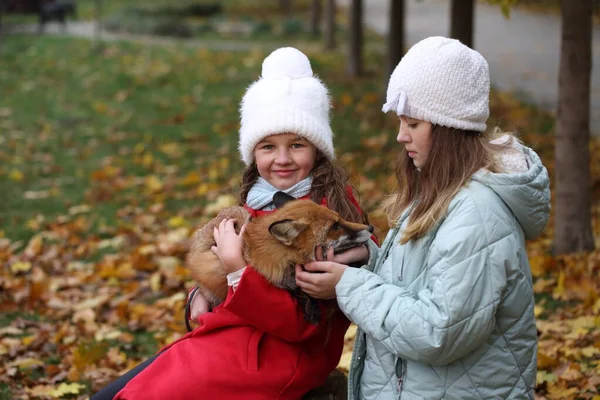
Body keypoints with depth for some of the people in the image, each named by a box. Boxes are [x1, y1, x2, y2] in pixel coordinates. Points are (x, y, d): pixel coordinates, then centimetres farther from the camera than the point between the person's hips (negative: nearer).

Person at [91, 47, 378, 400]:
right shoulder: (262, 199, 9)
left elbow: (301, 322, -20)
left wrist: (237, 270, -23)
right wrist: (203, 294, -1)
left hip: (272, 356, -9)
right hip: (232, 338, 9)